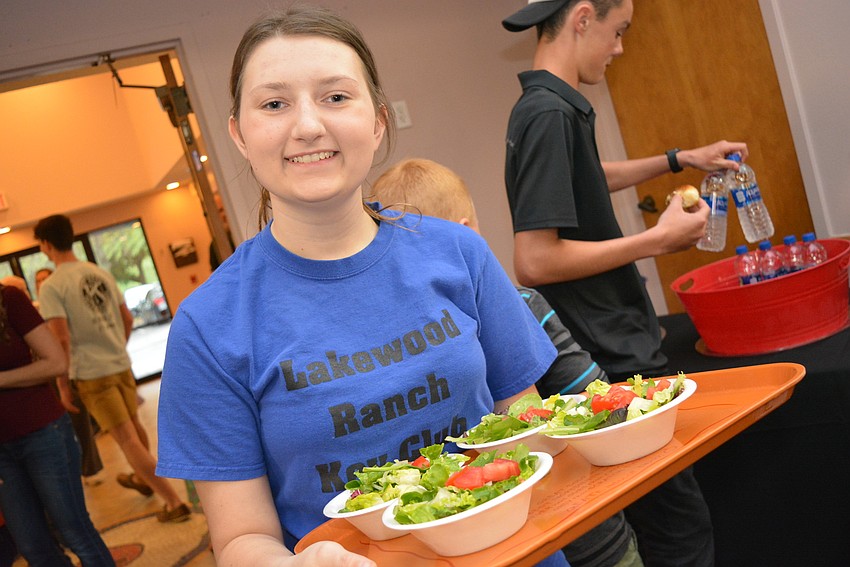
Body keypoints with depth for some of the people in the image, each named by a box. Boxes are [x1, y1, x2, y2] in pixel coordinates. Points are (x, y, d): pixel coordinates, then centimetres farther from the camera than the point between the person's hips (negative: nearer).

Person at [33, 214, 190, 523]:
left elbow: (61, 339, -18)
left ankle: (174, 502, -3)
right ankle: (142, 478, 48)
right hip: (122, 364, 6)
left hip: (91, 373, -6)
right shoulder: (101, 273, 7)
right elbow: (128, 319, 12)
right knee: (133, 426, 26)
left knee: (128, 439, -3)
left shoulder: (51, 287, -12)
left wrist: (62, 384, -8)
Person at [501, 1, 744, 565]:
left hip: (618, 345, 10)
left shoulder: (550, 107, 11)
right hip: (613, 362, -10)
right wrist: (658, 239, -17)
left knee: (670, 518, 19)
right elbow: (535, 261, -26)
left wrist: (681, 158, 28)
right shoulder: (551, 113, -20)